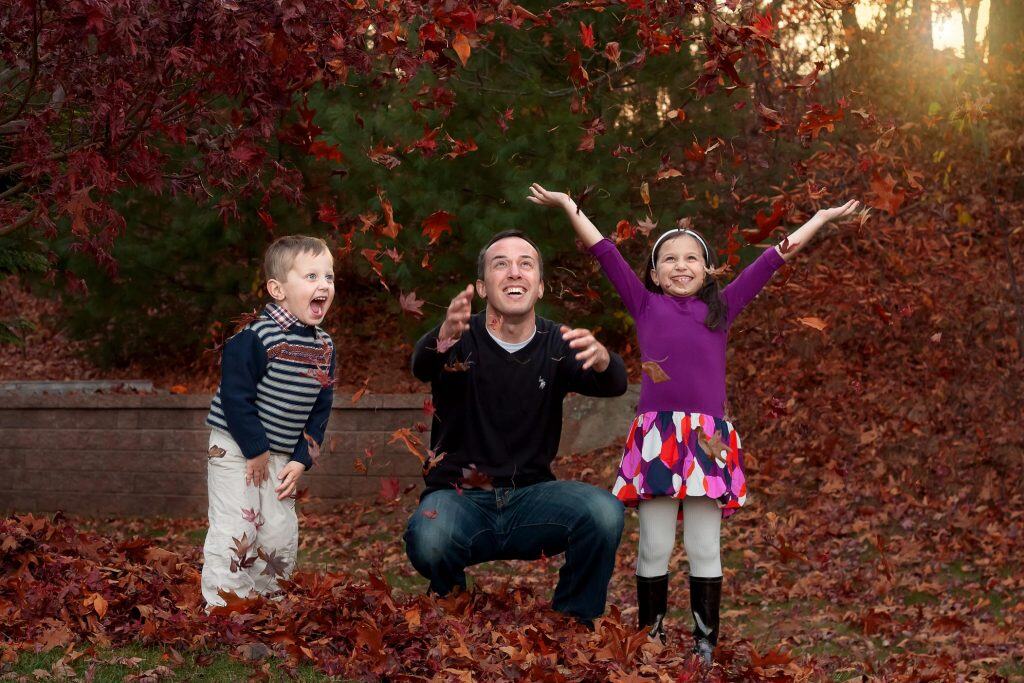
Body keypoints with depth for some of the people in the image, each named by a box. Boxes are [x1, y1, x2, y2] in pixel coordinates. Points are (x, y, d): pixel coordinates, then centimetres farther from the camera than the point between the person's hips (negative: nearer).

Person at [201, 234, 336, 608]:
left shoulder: (324, 347, 3)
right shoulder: (255, 339, -20)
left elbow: (319, 410, 8)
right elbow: (236, 398, -20)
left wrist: (301, 460, 0)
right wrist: (256, 451, -17)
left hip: (279, 456, 7)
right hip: (235, 450, -7)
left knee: (281, 534, 9)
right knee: (236, 532, -10)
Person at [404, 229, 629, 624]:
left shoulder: (556, 344, 3)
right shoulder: (462, 339, -3)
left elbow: (614, 385, -15)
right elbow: (423, 366, -26)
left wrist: (601, 358, -41)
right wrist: (444, 337, -51)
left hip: (530, 495, 2)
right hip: (459, 494, -2)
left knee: (605, 513, -27)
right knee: (427, 542, -35)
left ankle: (572, 626, -3)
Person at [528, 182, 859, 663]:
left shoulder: (721, 308, 15)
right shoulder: (645, 305, 13)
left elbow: (771, 261, 18)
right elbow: (605, 253, 14)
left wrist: (822, 218, 22)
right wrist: (568, 206, 16)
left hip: (707, 437, 1)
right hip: (656, 435, -1)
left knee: (704, 550, 4)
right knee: (654, 548, 2)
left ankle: (706, 646, 9)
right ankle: (650, 644, 9)